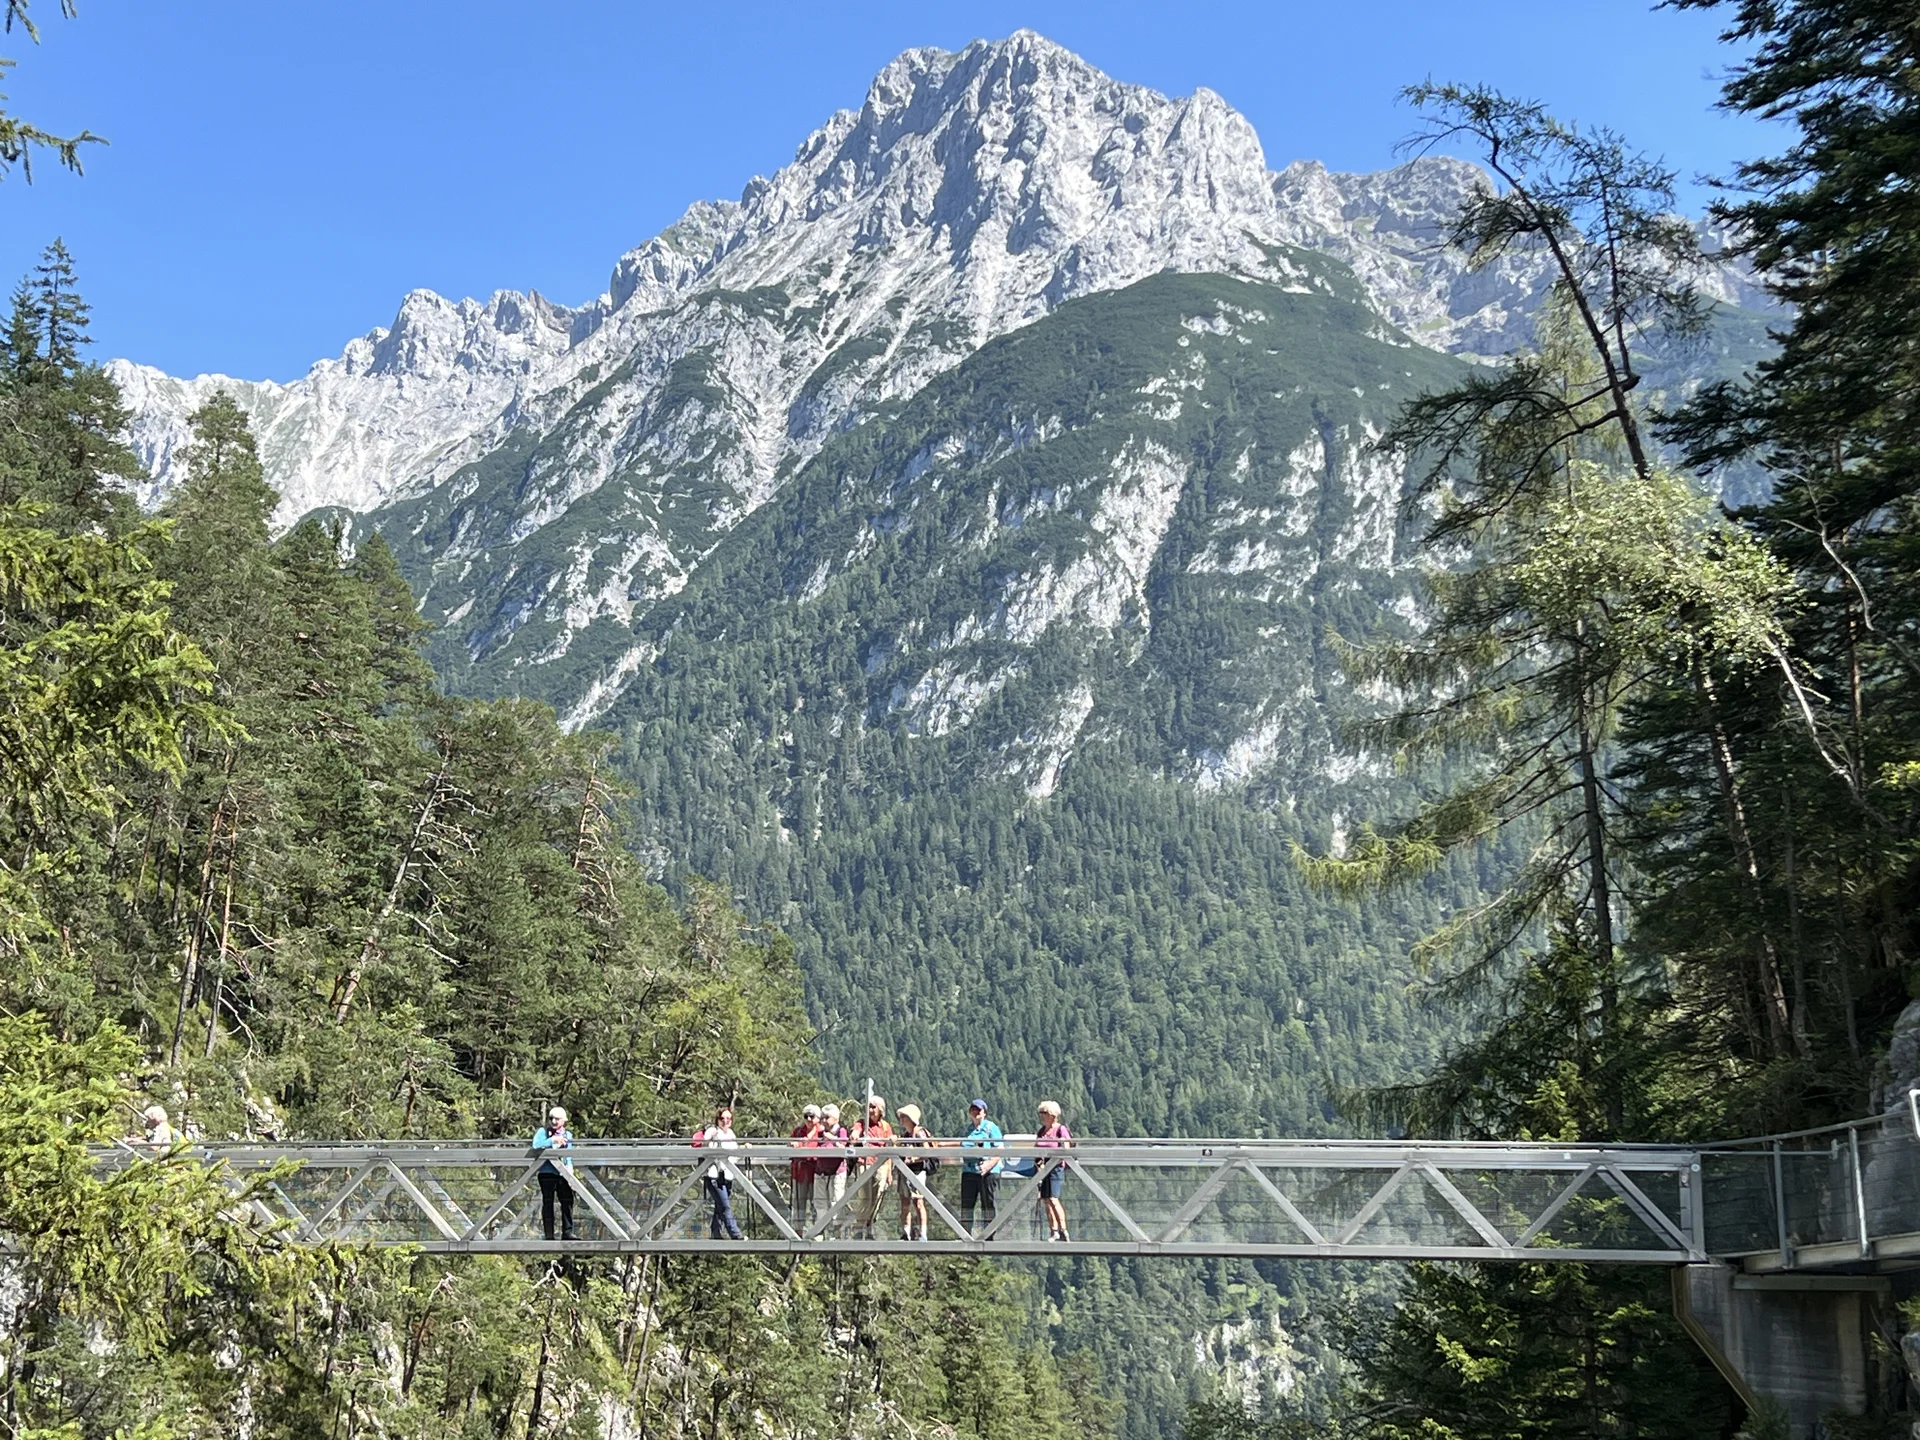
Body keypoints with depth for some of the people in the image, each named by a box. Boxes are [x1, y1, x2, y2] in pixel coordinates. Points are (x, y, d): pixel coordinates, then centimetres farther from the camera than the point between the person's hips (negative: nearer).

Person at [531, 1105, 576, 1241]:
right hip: (547, 1172, -4)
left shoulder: (568, 1134, 17)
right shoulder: (543, 1131, 3)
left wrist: (570, 1169, 4)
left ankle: (567, 1233, 4)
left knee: (567, 1201, -1)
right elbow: (535, 1147, -12)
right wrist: (552, 1140, -20)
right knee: (548, 1203, 0)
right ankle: (548, 1235, 2)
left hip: (563, 1174, 4)